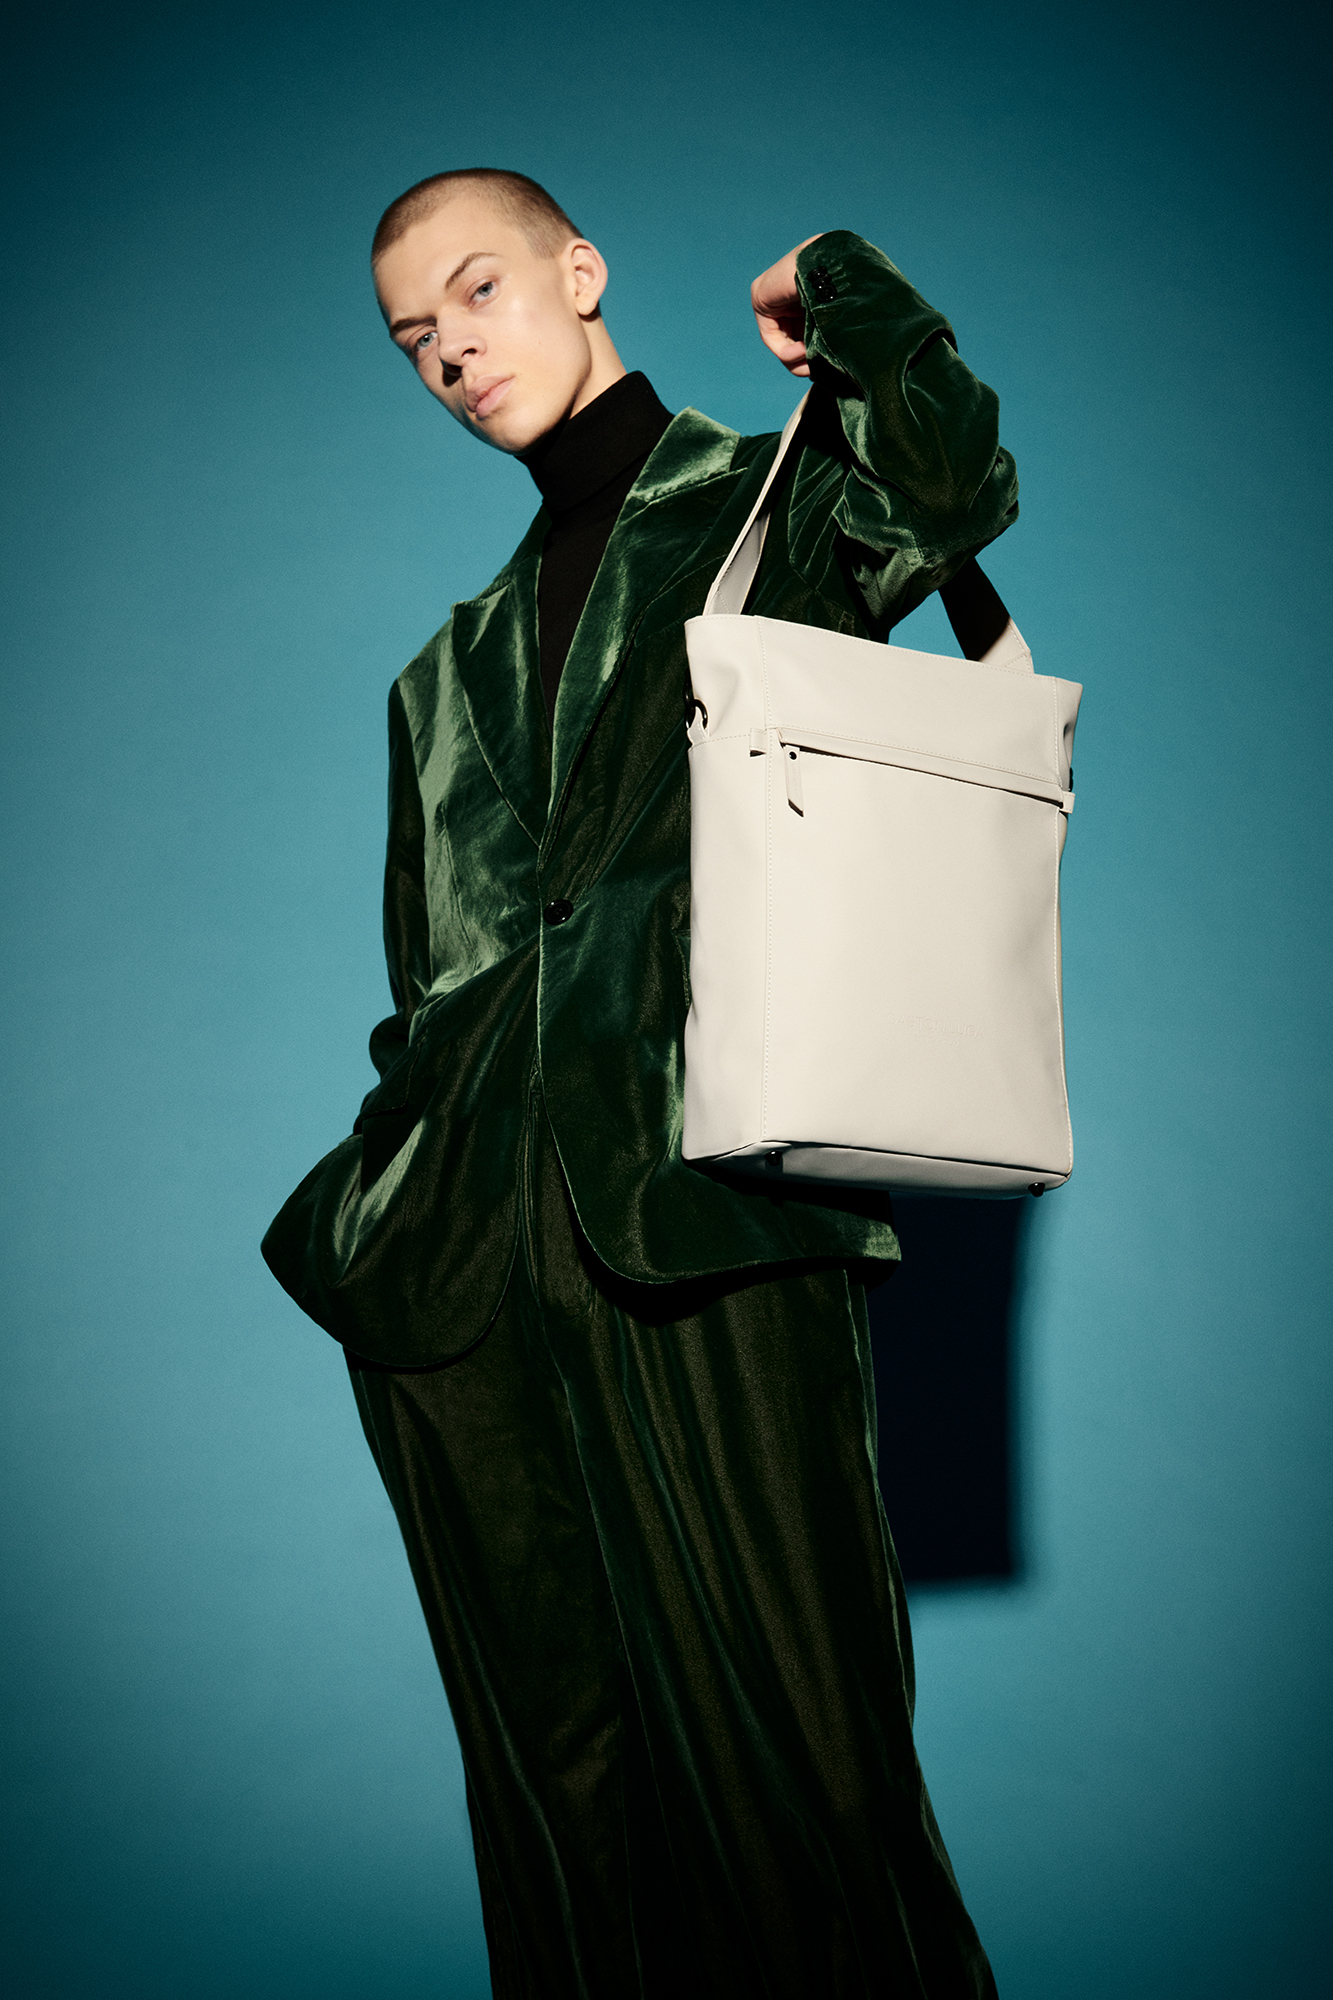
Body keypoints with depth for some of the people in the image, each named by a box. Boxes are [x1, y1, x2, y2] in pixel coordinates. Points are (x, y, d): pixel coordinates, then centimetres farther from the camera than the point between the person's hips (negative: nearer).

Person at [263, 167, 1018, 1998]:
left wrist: (832, 290, -3)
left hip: (702, 1223, -5)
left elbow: (953, 477, -16)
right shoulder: (462, 664, 23)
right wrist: (382, 1193, 13)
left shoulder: (771, 507, 8)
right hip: (470, 1260, 6)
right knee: (556, 1759, 11)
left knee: (772, 1727, -3)